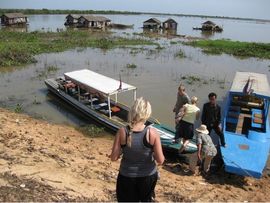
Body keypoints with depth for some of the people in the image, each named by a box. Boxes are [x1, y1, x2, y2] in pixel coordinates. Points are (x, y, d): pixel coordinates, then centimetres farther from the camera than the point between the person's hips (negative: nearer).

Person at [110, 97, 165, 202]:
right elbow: (160, 160, -16)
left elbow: (113, 157, -13)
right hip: (148, 175, 0)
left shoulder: (122, 132, -20)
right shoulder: (152, 133, -21)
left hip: (127, 176, 0)